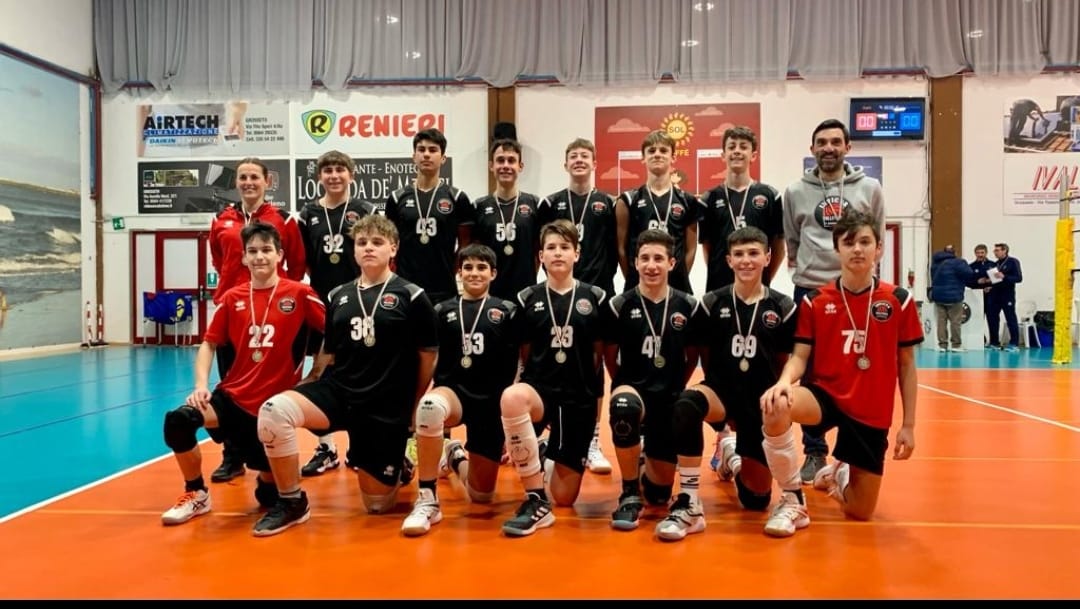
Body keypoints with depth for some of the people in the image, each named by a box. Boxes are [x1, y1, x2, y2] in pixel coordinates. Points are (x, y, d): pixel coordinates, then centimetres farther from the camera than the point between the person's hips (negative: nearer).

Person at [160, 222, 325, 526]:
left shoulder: (299, 294, -8)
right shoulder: (232, 298, 3)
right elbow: (209, 343, 9)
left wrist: (316, 374, -7)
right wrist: (201, 384, -6)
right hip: (233, 396, 3)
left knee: (269, 494, 1)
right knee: (177, 420, -27)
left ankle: (269, 478, 42)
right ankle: (196, 494, -1)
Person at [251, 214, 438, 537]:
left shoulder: (411, 296, -5)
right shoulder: (338, 296, 8)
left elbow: (428, 357, -1)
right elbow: (328, 354, 15)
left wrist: (412, 411, 4)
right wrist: (308, 388, 1)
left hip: (387, 407, -3)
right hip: (338, 390, 3)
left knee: (378, 504, 3)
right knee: (273, 410, -27)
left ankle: (398, 467, 41)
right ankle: (292, 502, -6)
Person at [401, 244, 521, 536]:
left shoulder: (507, 312, 4)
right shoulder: (442, 311, 7)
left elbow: (513, 368, 3)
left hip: (491, 402, 1)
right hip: (453, 391, 0)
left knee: (482, 494, 5)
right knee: (429, 405, -40)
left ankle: (458, 456, 42)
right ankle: (427, 498, -25)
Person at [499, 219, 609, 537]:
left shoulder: (595, 297, 2)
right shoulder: (528, 298, 2)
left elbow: (602, 353, 7)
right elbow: (524, 353, 8)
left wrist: (596, 393, 4)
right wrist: (529, 385, -1)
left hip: (580, 398, 1)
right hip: (540, 389, 0)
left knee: (565, 497, 2)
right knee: (511, 398, -41)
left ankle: (556, 458, 40)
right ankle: (537, 501, -26)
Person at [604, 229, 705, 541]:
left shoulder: (688, 306, 0)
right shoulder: (620, 305, -4)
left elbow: (693, 356, 10)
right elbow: (610, 356, 5)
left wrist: (676, 388, 5)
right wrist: (624, 386, 0)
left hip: (670, 397, 1)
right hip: (633, 389, -1)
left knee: (659, 492, -1)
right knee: (623, 405, -40)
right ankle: (630, 493, -18)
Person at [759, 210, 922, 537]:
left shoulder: (899, 300, -3)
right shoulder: (814, 301, -3)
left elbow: (906, 365, 3)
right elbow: (800, 356, -4)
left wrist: (908, 425, 2)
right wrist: (784, 381, -28)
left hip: (872, 414, 1)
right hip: (825, 395, -1)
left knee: (860, 512, 5)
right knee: (776, 405, -38)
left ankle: (838, 474, 45)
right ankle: (792, 499, -16)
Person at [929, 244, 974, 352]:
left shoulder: (936, 263, 11)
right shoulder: (958, 262, -10)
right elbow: (969, 274, -16)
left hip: (938, 295, 6)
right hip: (953, 296, -6)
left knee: (941, 321, 5)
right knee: (955, 321, 1)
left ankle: (942, 344, 5)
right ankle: (956, 344, 4)